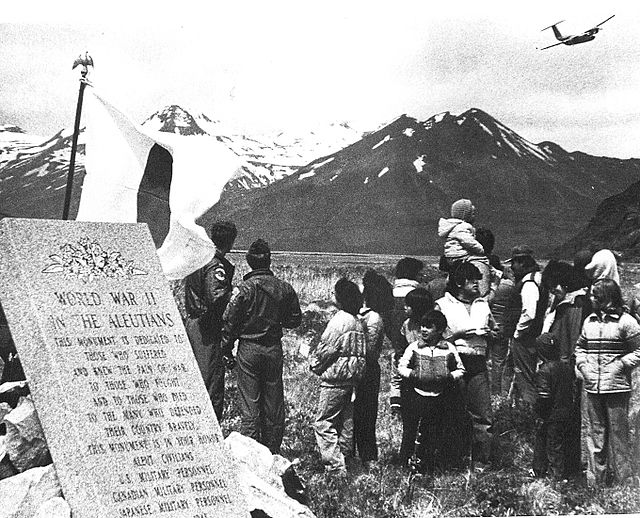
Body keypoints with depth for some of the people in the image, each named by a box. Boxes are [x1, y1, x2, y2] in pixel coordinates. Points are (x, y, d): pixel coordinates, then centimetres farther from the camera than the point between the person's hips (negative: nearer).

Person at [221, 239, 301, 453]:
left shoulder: (244, 289, -12)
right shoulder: (284, 288, -1)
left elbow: (229, 321, -9)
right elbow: (295, 320, 8)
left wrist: (226, 349, 3)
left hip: (249, 349, -3)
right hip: (274, 349, 3)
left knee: (249, 404, 1)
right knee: (273, 405, 11)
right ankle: (272, 453, 18)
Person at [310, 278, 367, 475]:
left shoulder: (339, 320, -16)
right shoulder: (358, 322, 10)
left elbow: (325, 350, -14)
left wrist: (314, 363, 3)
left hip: (335, 379, -9)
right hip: (352, 378, 9)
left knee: (324, 423, -5)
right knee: (346, 423, 15)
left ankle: (335, 466, -9)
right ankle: (344, 458, 22)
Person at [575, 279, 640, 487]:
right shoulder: (589, 321, 11)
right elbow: (580, 347, 22)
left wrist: (619, 365, -13)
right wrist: (582, 364, 4)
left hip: (617, 387, -5)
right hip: (593, 387, 5)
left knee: (618, 434, -1)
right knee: (596, 434, 11)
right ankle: (594, 480, 18)